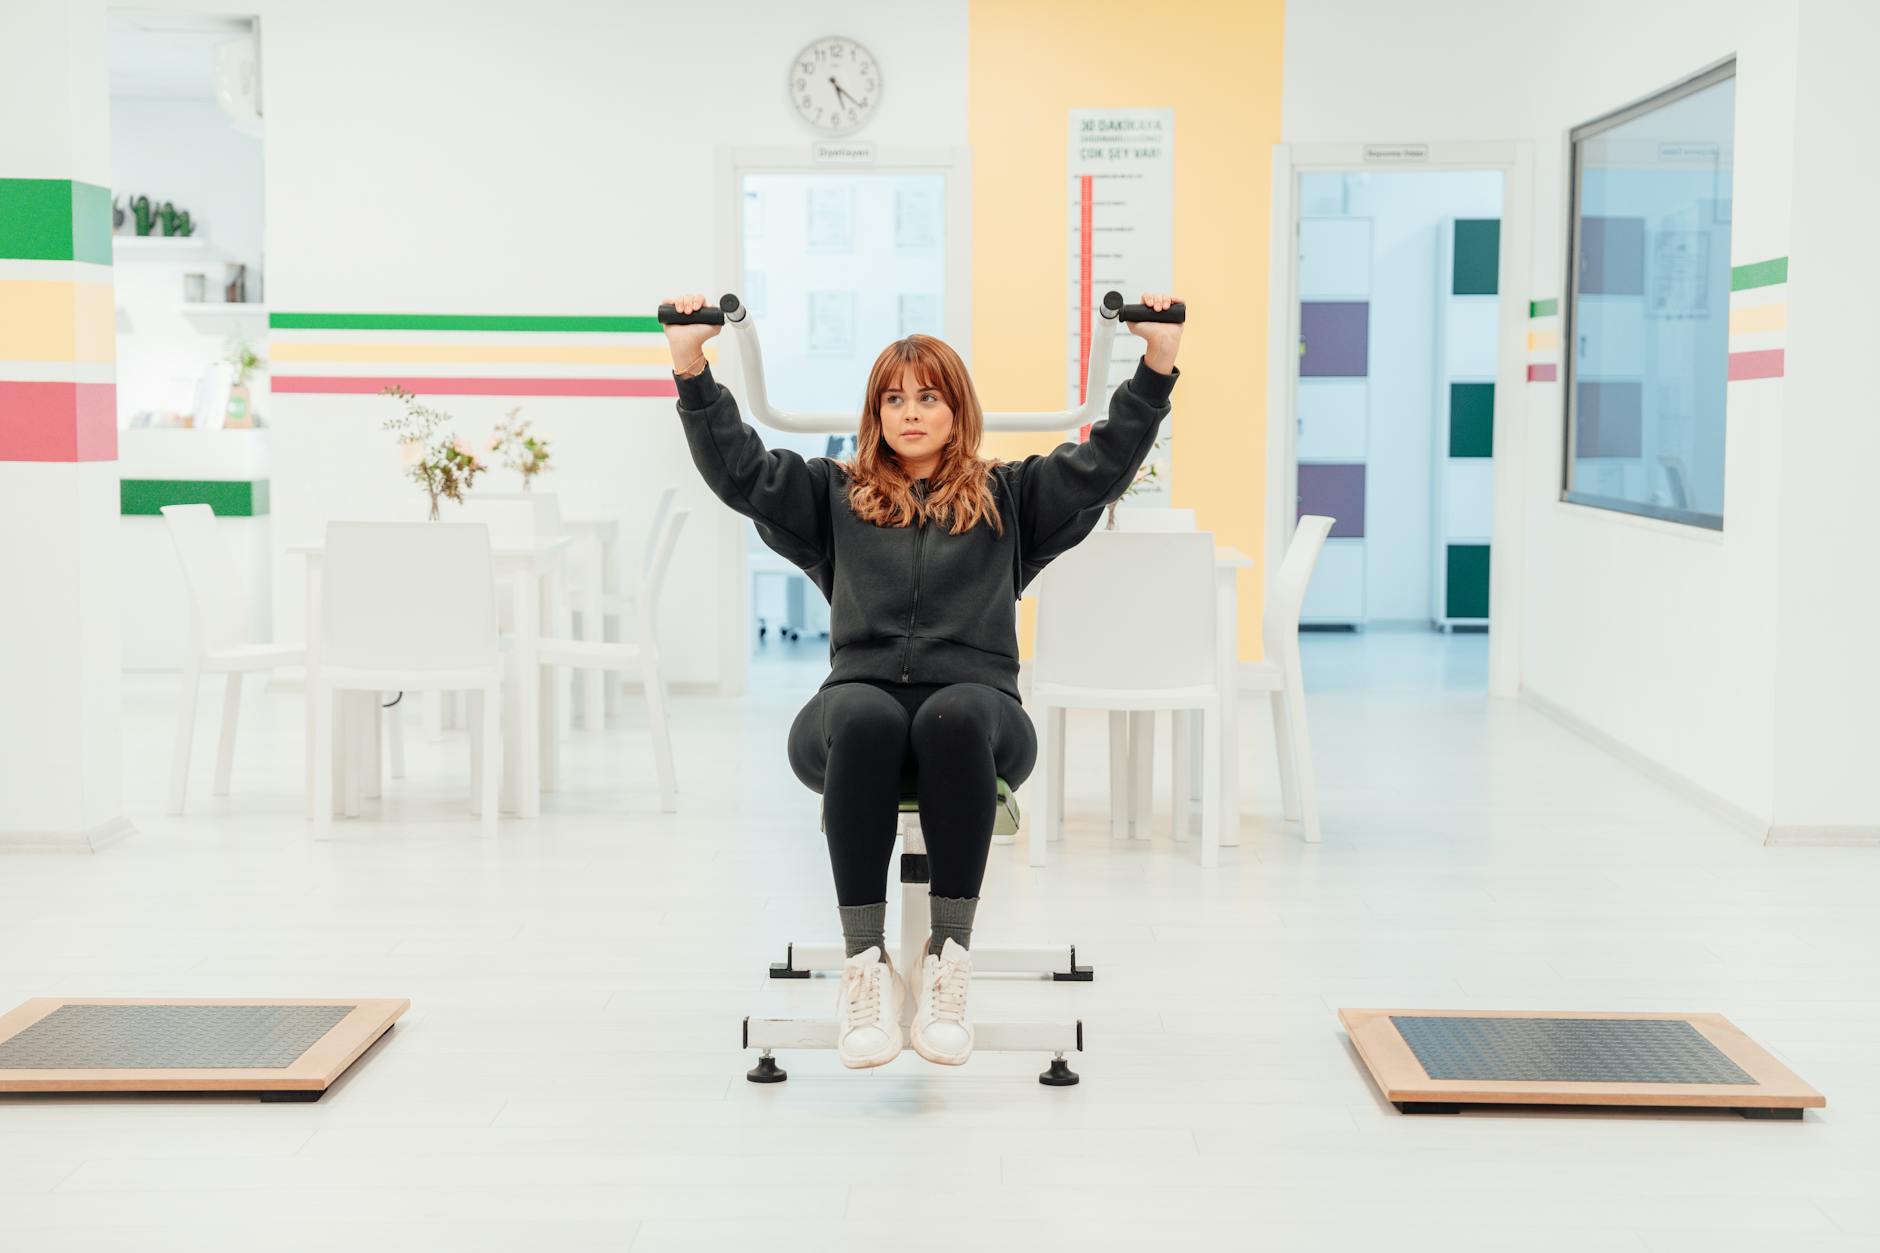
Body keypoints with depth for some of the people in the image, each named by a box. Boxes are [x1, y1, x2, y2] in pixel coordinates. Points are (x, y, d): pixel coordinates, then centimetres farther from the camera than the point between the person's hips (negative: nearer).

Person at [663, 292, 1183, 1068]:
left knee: (955, 718, -37)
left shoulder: (1010, 498, 19)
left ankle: (948, 963, -37)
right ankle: (865, 967, -38)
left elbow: (1104, 464, 8)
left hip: (973, 710, 0)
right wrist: (692, 370, -1)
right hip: (860, 705, 0)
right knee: (864, 720, -37)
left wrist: (1157, 365, -4)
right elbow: (737, 468, 11)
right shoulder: (833, 496, 22)